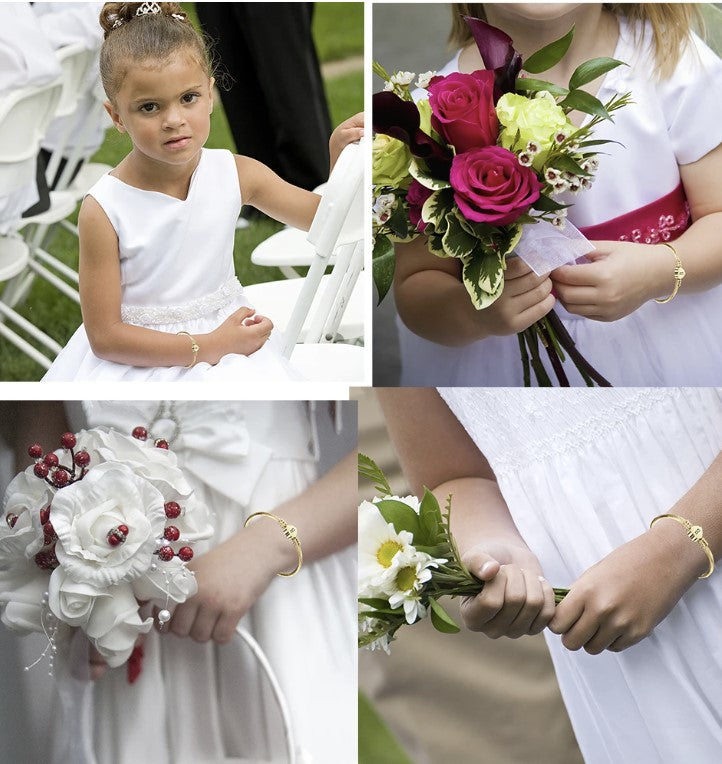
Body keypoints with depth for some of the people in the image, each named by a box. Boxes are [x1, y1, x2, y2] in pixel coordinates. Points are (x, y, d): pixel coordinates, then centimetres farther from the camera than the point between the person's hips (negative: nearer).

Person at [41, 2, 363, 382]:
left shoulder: (236, 174, -7)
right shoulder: (104, 210, -19)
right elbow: (104, 336, -16)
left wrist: (340, 158, -17)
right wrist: (208, 347, -19)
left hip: (225, 332, 3)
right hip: (139, 358, -2)